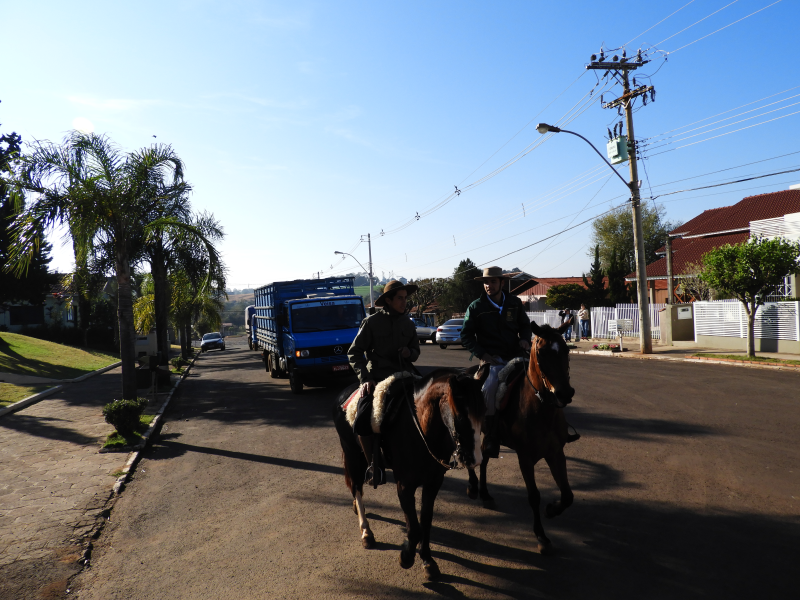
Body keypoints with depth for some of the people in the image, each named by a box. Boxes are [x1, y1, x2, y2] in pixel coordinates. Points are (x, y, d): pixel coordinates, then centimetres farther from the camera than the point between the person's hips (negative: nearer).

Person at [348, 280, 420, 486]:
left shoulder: (408, 323, 9)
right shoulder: (372, 322, -4)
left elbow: (416, 351, 19)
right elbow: (354, 352, -3)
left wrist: (410, 353, -5)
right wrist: (364, 378, -15)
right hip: (376, 380, -4)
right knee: (361, 422, -23)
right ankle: (375, 466, -2)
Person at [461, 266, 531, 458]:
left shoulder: (515, 303, 6)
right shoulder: (476, 307, -2)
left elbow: (525, 324, 19)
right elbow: (466, 335, 1)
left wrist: (525, 339, -3)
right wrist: (482, 354, -10)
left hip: (515, 356, 4)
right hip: (492, 360, -4)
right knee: (488, 393, -26)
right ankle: (490, 445, -15)